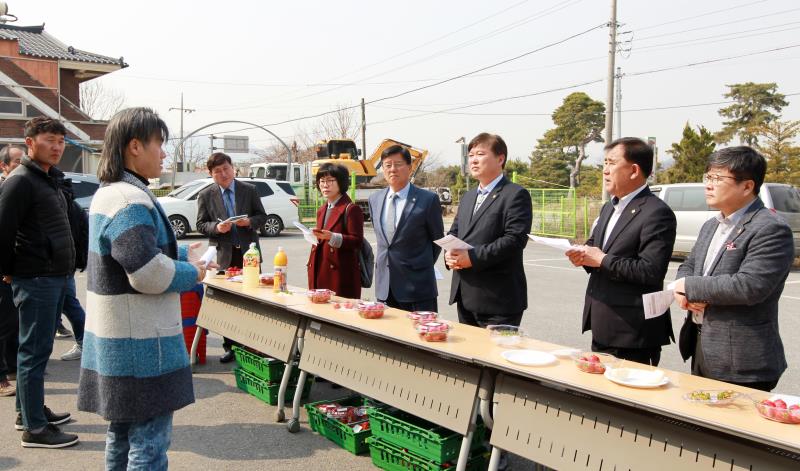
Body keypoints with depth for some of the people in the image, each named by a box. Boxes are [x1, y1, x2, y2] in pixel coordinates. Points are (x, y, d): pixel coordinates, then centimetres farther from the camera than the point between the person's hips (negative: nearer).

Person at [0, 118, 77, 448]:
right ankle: (34, 428, 3)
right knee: (35, 351, -4)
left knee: (38, 347, 17)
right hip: (36, 279, -9)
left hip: (56, 277, 9)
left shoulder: (50, 180, 16)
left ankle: (29, 410, 29)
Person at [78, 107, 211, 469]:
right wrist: (192, 273, -10)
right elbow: (147, 273, -27)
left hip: (115, 338, 11)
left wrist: (184, 256, 10)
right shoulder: (131, 201, -20)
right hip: (140, 345, -11)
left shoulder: (108, 193, 13)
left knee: (122, 433, 22)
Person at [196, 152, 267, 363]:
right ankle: (230, 346, 15)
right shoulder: (205, 196, 3)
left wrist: (250, 222, -14)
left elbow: (262, 216, 7)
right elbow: (201, 224, 3)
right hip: (224, 255, 0)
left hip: (248, 252, 0)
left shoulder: (249, 190, 4)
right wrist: (216, 227, -17)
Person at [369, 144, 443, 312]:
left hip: (417, 287, -5)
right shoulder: (374, 199, 10)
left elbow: (437, 239, 3)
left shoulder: (428, 199, -7)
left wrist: (422, 266, 7)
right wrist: (388, 261, 13)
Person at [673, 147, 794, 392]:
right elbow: (688, 267, 18)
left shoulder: (771, 229, -15)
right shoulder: (711, 225, 14)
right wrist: (683, 292, -6)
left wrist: (691, 286, -15)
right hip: (701, 349, 8)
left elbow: (749, 286, -26)